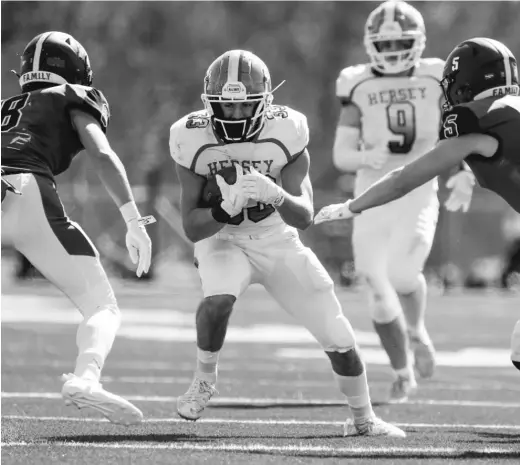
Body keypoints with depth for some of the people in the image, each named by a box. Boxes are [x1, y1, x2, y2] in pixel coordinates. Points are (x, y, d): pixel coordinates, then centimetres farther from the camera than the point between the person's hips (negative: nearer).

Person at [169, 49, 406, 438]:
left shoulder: (286, 132, -21)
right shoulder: (193, 138, -20)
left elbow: (305, 217, -22)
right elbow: (192, 227, -16)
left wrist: (275, 195, -43)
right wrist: (226, 209, -37)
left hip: (278, 241, 1)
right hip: (222, 240, -1)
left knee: (338, 336, 1)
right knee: (219, 298, -35)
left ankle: (363, 419, 26)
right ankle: (204, 380, -8)